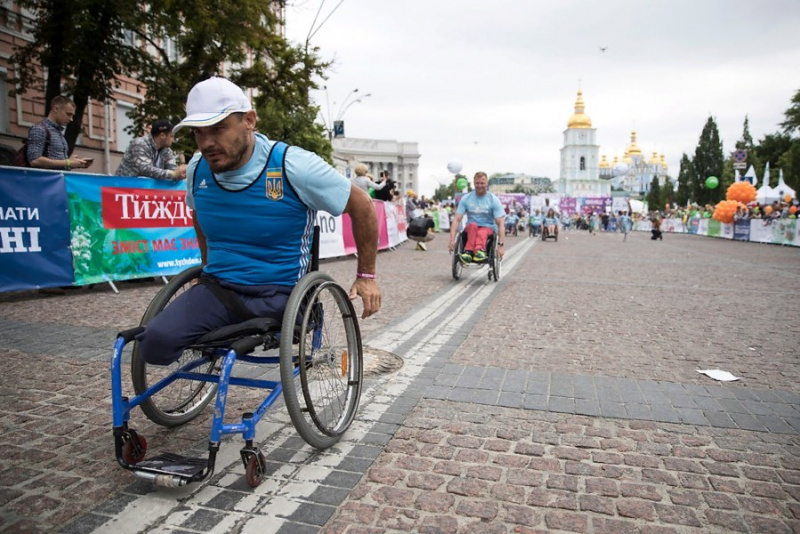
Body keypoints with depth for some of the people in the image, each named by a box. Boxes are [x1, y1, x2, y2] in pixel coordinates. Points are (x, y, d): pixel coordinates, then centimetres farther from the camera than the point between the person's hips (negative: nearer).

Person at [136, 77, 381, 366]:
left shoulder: (293, 166, -14)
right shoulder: (197, 169, 2)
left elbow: (361, 204, -4)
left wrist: (366, 275, -1)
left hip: (278, 294, -3)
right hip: (216, 288, 4)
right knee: (156, 341, -21)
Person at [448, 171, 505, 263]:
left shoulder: (494, 200, -4)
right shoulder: (466, 198, 1)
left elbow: (500, 224, -11)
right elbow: (457, 219, -6)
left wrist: (500, 245, -23)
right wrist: (452, 240, -19)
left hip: (488, 228, -1)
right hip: (470, 228, 2)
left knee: (482, 232, -37)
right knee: (473, 225, -34)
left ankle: (468, 251, -63)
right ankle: (480, 251, -57)